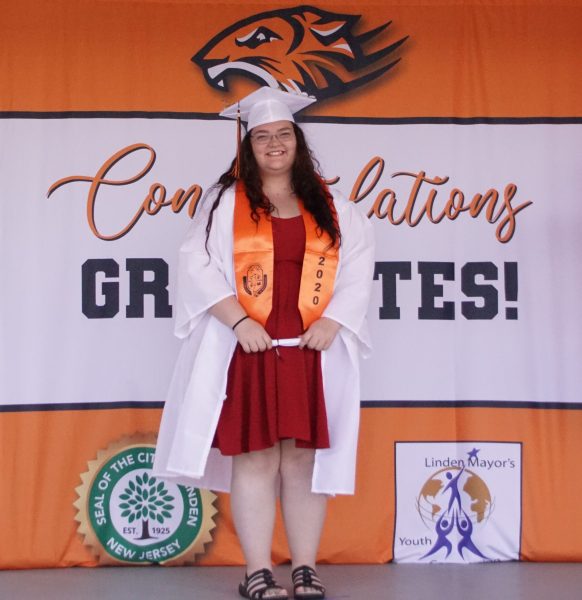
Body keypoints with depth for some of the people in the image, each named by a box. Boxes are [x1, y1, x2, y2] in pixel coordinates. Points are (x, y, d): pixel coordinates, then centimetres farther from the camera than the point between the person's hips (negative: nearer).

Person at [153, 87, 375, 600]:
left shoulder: (331, 206, 13)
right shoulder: (225, 201, 6)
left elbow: (357, 267, 7)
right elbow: (199, 266, -3)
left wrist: (332, 320, -8)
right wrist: (240, 321, -14)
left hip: (314, 349, 2)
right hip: (247, 347, -2)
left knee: (305, 458, 2)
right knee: (254, 457, -3)